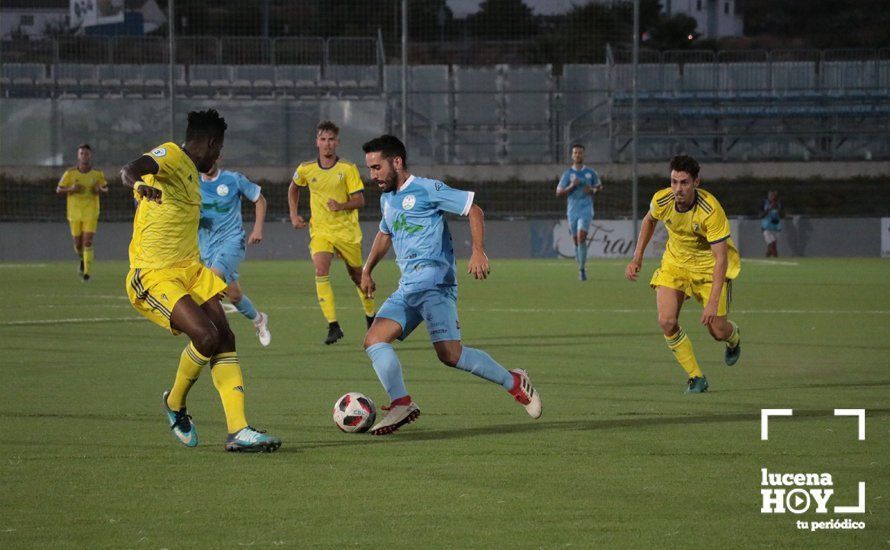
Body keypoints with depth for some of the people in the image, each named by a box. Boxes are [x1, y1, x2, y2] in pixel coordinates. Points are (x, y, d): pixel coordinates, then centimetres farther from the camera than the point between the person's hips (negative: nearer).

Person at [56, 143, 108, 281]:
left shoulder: (98, 174, -2)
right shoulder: (70, 173, -4)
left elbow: (106, 188, 13)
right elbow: (58, 190, 2)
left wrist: (100, 190, -11)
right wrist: (71, 189, -18)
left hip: (91, 213, -1)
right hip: (75, 212, 1)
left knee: (88, 242, -14)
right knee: (78, 244, 9)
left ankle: (86, 273, -13)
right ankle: (83, 259, 43)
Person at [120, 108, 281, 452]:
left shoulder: (191, 174, 18)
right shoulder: (170, 155, -11)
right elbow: (130, 170, -33)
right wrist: (140, 185, -54)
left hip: (189, 269, 10)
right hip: (153, 275, -10)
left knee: (225, 340, -3)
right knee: (206, 336, -23)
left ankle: (238, 430, -3)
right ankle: (175, 404, 4)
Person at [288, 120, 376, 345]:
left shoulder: (348, 169, -8)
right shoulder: (306, 169, 0)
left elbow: (360, 200, -8)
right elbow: (293, 188, 21)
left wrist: (341, 206, -25)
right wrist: (293, 215, 13)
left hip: (347, 231, -1)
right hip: (320, 231, 1)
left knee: (357, 274, 12)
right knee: (321, 271, -21)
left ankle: (370, 316, 38)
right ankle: (333, 326, -22)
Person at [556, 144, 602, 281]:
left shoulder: (591, 173, 5)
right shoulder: (567, 174, 4)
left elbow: (599, 186, 19)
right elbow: (559, 192, 2)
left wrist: (593, 190, -4)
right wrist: (571, 186, -14)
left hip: (586, 209, -2)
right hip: (572, 210, 2)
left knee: (581, 237, -19)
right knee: (576, 240, 6)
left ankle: (582, 269, -17)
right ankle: (581, 267, 25)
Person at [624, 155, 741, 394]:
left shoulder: (711, 211, -33)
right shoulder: (662, 200, -19)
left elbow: (720, 257, -32)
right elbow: (649, 220, 7)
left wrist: (713, 302, -39)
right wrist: (637, 257, 4)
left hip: (709, 264, -3)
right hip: (675, 261, 3)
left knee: (718, 331, -4)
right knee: (666, 321, -17)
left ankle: (733, 336, 38)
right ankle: (695, 378, 1)